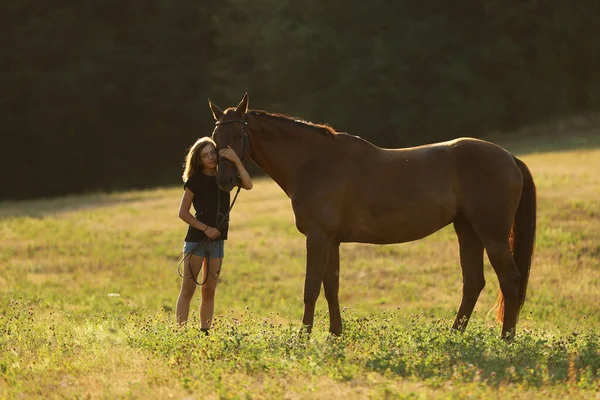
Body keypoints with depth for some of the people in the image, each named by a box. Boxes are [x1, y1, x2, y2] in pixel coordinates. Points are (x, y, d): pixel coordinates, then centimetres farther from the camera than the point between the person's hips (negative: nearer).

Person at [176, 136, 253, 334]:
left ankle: (204, 332, 11)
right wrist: (205, 228, -14)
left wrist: (236, 161, -19)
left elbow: (248, 185, -12)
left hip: (217, 240, 5)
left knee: (209, 291, 7)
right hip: (196, 239, -4)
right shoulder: (195, 180, -5)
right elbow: (183, 212, -6)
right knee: (188, 289, -6)